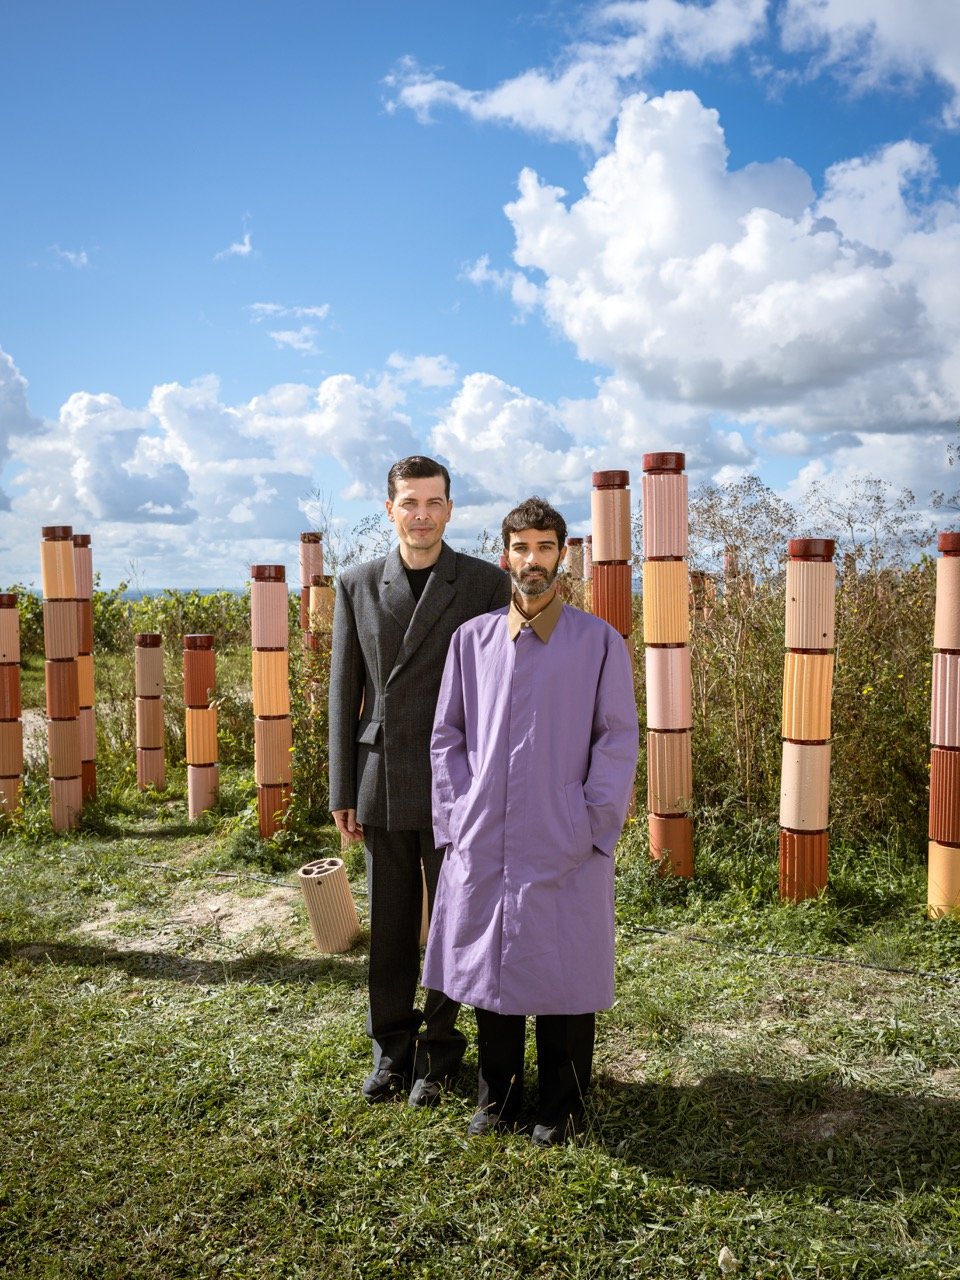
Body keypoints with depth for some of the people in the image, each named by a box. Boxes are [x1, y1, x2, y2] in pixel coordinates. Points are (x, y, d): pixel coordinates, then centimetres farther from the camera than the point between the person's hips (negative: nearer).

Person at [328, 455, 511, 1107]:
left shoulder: (486, 583, -2)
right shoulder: (358, 585, 5)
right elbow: (344, 692, 7)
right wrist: (344, 790, 5)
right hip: (383, 782, 2)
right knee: (390, 925, 12)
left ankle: (440, 1050, 28)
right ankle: (392, 1047, 30)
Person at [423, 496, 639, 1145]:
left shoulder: (600, 642, -1)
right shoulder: (473, 639, 6)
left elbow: (618, 743, -1)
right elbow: (447, 737, 10)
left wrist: (594, 829, -8)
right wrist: (457, 819, 1)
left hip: (565, 844, -2)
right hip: (484, 842, 3)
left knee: (563, 971, 7)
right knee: (490, 969, 13)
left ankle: (563, 1104, 27)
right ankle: (498, 1095, 32)